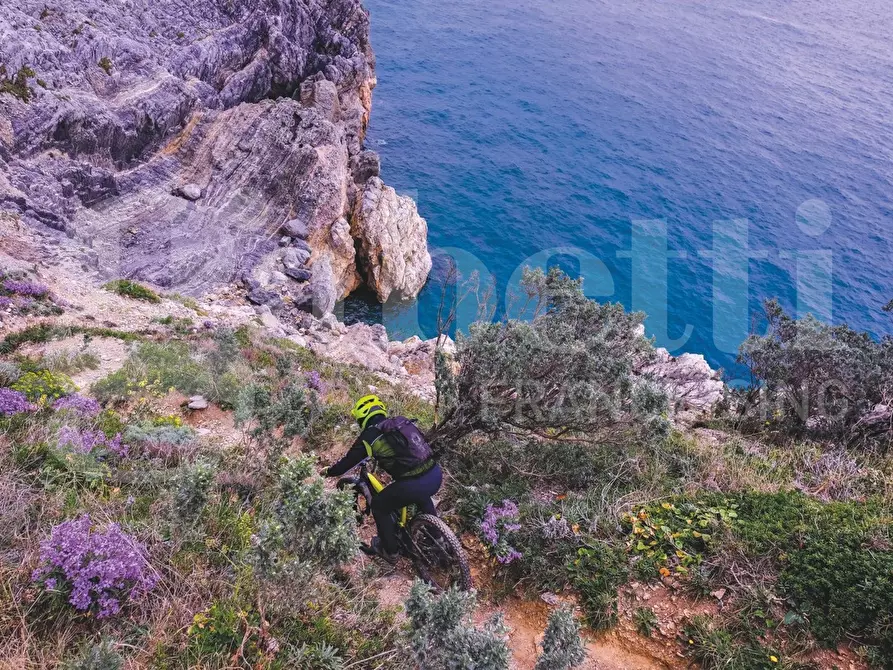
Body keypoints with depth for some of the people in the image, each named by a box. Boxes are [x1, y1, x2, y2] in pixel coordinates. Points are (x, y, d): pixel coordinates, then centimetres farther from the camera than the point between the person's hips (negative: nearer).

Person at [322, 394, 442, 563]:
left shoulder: (369, 436, 1)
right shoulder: (402, 421, 17)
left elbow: (348, 461, 12)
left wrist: (328, 472, 32)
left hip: (413, 485, -6)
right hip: (436, 474, 6)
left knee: (379, 506, 21)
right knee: (421, 495, 40)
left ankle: (390, 551, 34)